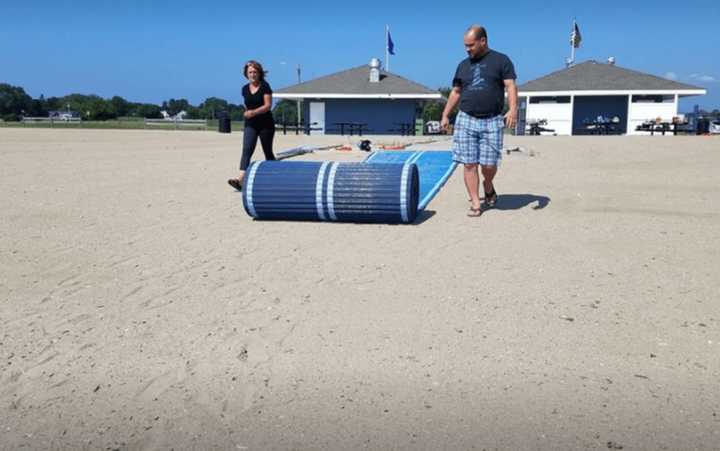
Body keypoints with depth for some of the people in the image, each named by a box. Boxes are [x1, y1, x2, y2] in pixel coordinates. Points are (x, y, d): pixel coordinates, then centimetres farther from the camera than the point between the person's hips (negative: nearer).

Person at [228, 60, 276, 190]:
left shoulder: (265, 87, -6)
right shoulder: (245, 89, 9)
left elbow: (268, 105, -15)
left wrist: (253, 112, -24)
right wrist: (247, 112, 9)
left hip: (266, 124, -3)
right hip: (250, 125, 3)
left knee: (268, 152, 8)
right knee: (247, 150, -14)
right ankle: (240, 179, -26)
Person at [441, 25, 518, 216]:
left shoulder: (501, 60, 5)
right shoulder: (463, 65, 16)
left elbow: (511, 86, -4)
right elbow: (455, 92, 20)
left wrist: (513, 109, -20)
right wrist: (445, 115, 14)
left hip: (492, 121, -3)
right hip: (466, 120, 3)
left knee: (489, 164, -4)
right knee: (469, 164, -4)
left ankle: (488, 187, 29)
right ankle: (475, 203, 3)